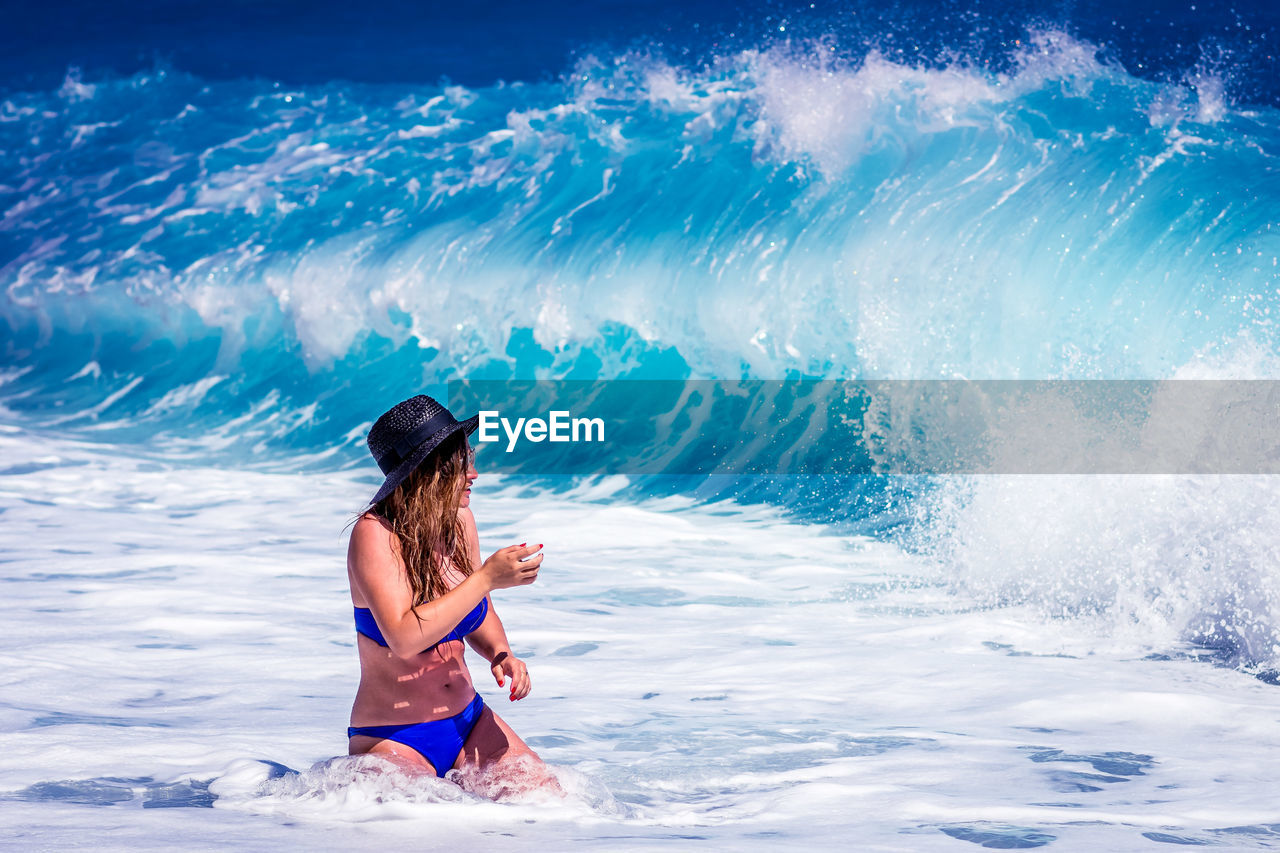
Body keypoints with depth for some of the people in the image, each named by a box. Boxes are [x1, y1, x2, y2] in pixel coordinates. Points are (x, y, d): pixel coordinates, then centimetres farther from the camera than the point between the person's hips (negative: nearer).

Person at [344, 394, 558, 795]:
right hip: (393, 739, -6)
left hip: (468, 721, 6)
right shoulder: (375, 535, -20)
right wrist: (488, 578, -30)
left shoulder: (460, 521, 0)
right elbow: (403, 637, -33)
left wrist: (501, 654, -4)